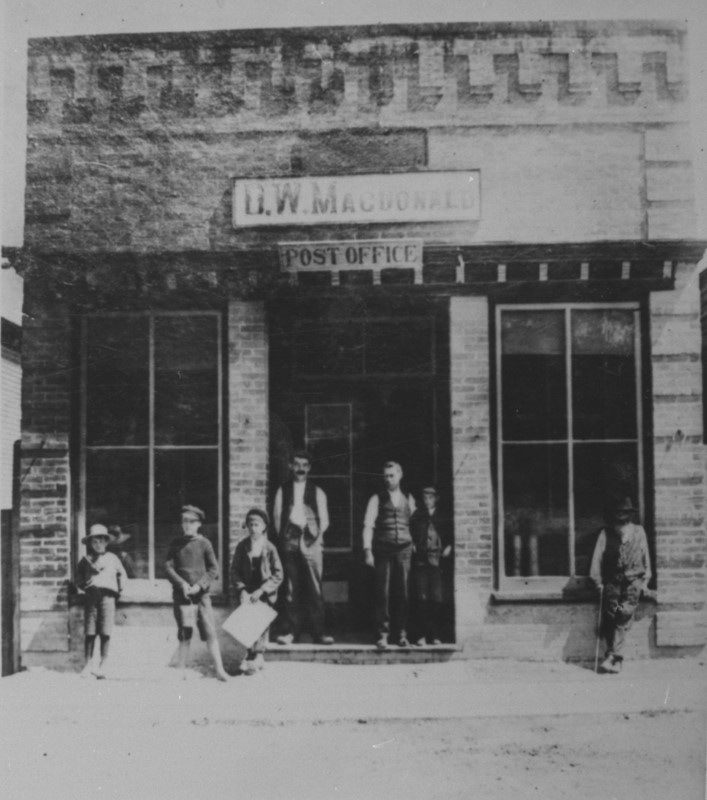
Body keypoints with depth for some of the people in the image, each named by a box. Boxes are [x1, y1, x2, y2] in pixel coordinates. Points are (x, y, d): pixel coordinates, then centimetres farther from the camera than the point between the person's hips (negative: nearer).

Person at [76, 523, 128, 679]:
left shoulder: (112, 558, 14)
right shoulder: (85, 560, 13)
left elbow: (122, 575, 23)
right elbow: (79, 578, 20)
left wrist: (119, 590, 14)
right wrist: (83, 586, 4)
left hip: (107, 596, 0)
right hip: (91, 597, 0)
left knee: (105, 634, -5)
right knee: (90, 633, -3)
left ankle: (102, 666, 1)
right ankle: (88, 664, 6)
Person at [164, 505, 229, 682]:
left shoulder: (204, 543, 1)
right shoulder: (176, 544, 5)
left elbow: (214, 569, 1)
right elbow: (168, 566, 2)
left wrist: (199, 585, -12)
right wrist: (182, 584, -12)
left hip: (201, 594, -1)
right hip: (181, 594, 1)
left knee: (210, 632, -4)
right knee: (184, 633, 3)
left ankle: (219, 669, -2)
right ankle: (182, 669, 15)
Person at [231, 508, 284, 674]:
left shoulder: (269, 548, -6)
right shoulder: (242, 546, 0)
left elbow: (278, 575, -5)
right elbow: (235, 570, 4)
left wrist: (261, 591, -14)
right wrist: (241, 590, -10)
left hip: (265, 594, -1)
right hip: (246, 593, 2)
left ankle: (252, 660, 7)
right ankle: (258, 658, 9)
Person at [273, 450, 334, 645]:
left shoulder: (317, 492, 12)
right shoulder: (283, 491, 13)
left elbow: (324, 519, 10)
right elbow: (277, 517, 10)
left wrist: (317, 535, -3)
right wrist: (283, 537, -1)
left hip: (311, 541, -1)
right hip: (290, 542, 1)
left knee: (315, 589, -4)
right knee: (291, 589, 2)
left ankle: (318, 632, -2)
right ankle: (292, 631, 5)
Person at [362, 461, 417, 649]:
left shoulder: (408, 499, 14)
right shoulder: (377, 499, 7)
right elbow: (368, 525, 1)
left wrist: (415, 546, 5)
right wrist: (367, 550, -8)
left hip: (404, 550, 2)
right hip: (383, 551, -2)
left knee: (402, 593, 1)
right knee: (383, 593, -4)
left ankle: (401, 634, 9)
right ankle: (383, 635, 1)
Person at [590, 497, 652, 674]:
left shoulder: (639, 532, 8)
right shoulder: (606, 533, 4)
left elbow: (646, 557, 16)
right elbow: (597, 559, 5)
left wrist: (645, 580, 14)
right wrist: (599, 583, 2)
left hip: (633, 581, -1)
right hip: (612, 581, 1)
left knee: (623, 618, -14)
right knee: (609, 618, -2)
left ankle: (613, 656, -15)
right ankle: (616, 659, 9)